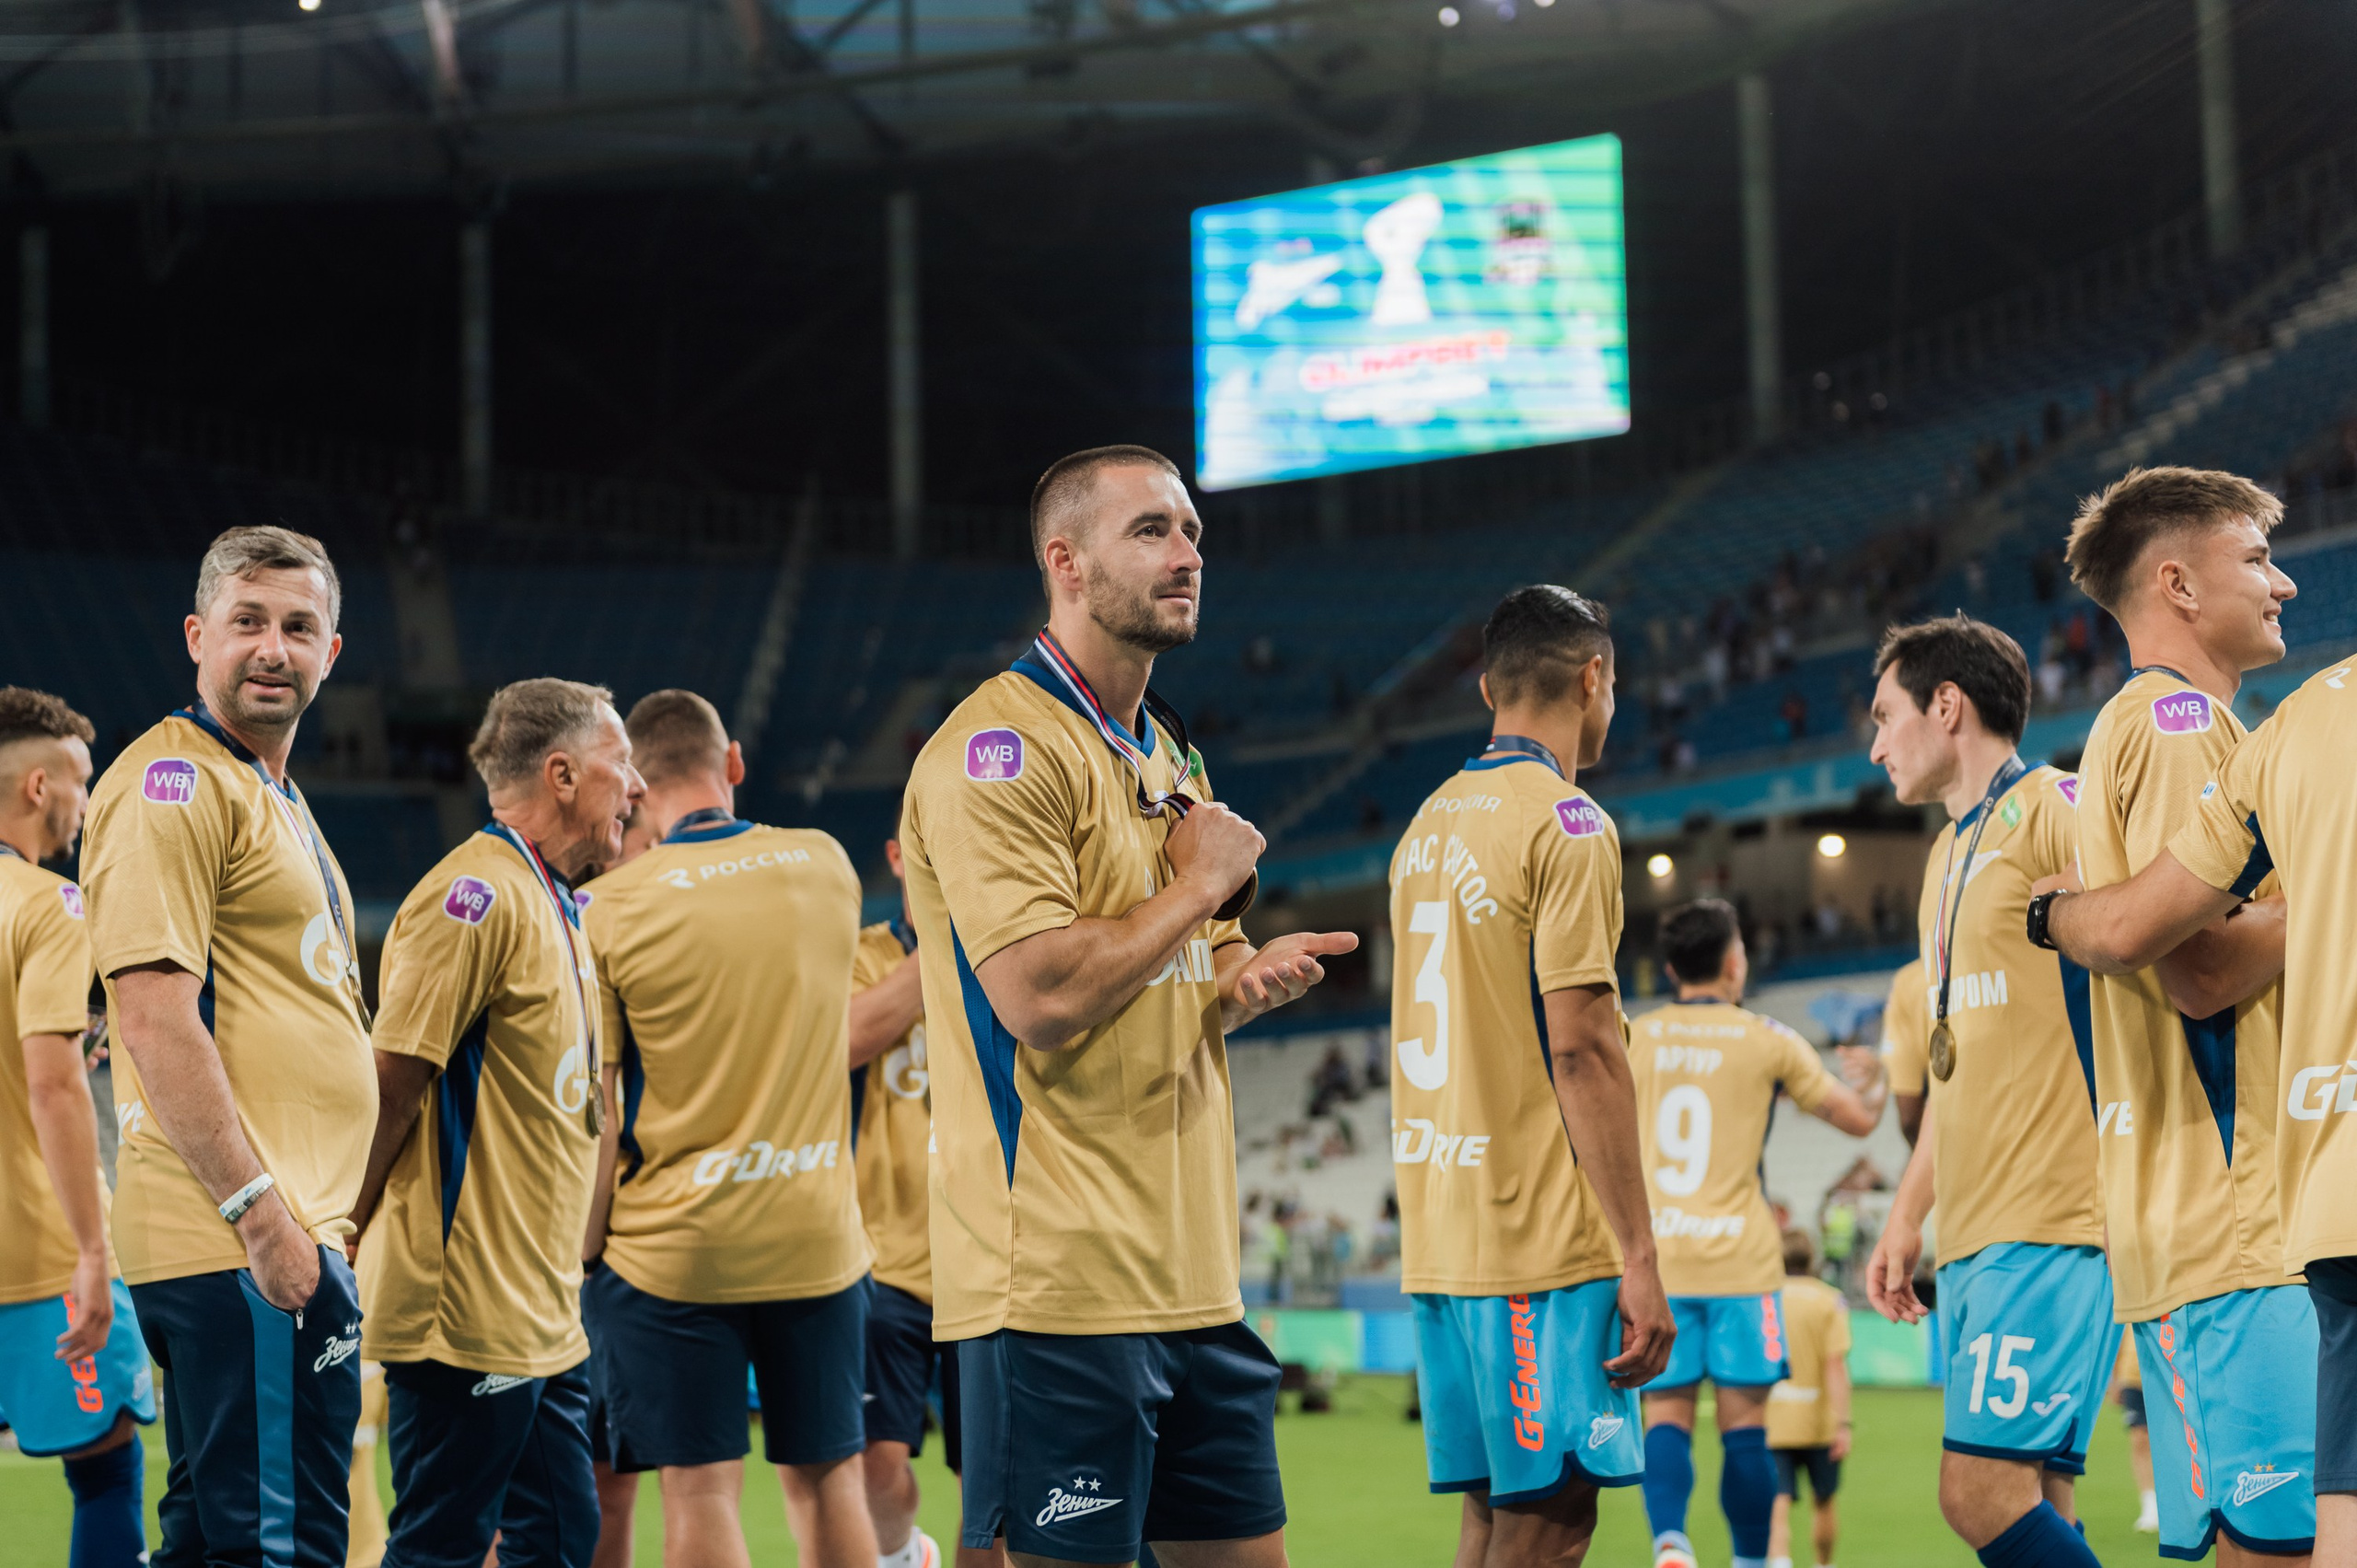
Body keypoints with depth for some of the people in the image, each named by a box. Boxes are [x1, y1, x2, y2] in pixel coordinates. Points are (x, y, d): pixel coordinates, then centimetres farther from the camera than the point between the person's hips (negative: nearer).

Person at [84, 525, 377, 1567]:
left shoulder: (273, 797, 22)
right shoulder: (172, 783, -10)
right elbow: (153, 1016, -19)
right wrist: (259, 1210, -22)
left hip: (283, 1238, 11)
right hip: (242, 1245, -11)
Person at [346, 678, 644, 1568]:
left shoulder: (552, 906, 18)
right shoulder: (479, 894, -14)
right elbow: (391, 1079, -17)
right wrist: (344, 1241, -14)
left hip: (541, 1317, 10)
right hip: (468, 1317, -10)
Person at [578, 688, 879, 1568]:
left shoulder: (611, 907, -8)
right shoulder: (827, 867, 1)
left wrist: (583, 1249, 0)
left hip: (673, 1243, -3)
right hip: (817, 1233, 3)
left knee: (699, 1488, 0)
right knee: (826, 1478, 11)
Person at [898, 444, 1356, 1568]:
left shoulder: (1166, 757, 18)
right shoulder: (998, 748, -11)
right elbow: (1039, 996, -22)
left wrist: (1246, 981, 4)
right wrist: (1199, 885, -9)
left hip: (1194, 1271, 9)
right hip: (1060, 1276, -9)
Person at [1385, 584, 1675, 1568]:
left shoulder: (1428, 823, 15)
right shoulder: (1565, 824, -10)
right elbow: (1581, 1046, -16)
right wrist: (1638, 1257, -16)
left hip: (1438, 1235, 8)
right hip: (1542, 1236, -8)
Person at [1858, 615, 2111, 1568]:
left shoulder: (2052, 809, -4)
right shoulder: (1949, 854, 23)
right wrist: (1904, 1220, 25)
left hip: (2052, 1221, -9)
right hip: (1974, 1233, 9)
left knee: (1984, 1491, -16)